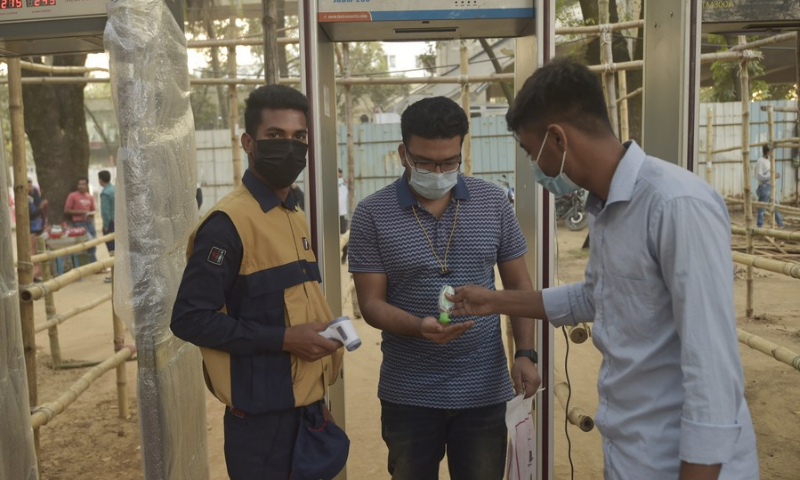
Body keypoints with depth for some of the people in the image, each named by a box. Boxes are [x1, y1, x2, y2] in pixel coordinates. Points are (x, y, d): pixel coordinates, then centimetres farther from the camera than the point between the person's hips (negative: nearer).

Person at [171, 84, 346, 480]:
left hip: (308, 406, 8)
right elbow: (190, 318, -19)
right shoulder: (228, 222, -15)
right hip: (263, 415, -8)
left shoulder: (296, 217, 12)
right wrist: (283, 339, -22)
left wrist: (323, 332, 5)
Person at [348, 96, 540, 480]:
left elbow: (519, 285, 6)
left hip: (484, 388, 1)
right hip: (408, 393, -1)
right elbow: (371, 303, -8)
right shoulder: (371, 215, -7)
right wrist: (420, 327, -26)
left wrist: (525, 353, -5)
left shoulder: (493, 202, -1)